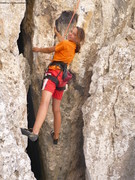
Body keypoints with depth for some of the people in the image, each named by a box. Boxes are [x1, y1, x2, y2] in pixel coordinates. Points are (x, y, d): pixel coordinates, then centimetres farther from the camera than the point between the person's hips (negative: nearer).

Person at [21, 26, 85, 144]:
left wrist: (38, 49, 27)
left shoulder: (65, 44, -2)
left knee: (44, 102, -28)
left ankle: (34, 132, -48)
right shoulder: (74, 47, 20)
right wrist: (56, 31, 58)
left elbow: (49, 50, 9)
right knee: (56, 109, 20)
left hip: (55, 72, -9)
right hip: (62, 77, 9)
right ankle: (56, 137, 31)